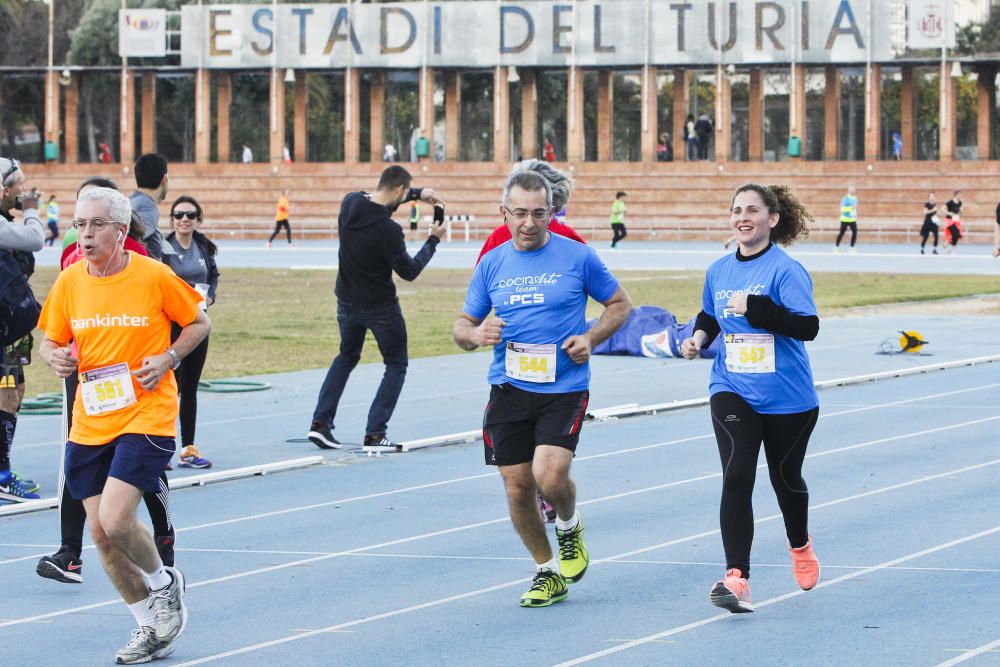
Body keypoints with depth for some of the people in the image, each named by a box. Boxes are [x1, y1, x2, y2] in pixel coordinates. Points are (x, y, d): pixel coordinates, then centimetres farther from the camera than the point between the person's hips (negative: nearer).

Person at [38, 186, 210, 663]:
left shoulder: (154, 276, -9)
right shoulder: (68, 283, 2)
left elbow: (199, 323, 4)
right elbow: (50, 340, 13)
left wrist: (168, 358, -12)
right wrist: (55, 357, -9)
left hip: (146, 416, -5)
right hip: (89, 423, 5)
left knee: (115, 520, -19)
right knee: (100, 533, 5)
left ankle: (164, 583, 12)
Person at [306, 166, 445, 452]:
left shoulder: (350, 203, -7)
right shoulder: (387, 230, -27)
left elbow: (379, 202, 16)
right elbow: (409, 271, -16)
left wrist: (417, 193, 10)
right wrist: (433, 240, -5)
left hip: (347, 301, 7)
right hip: (380, 306, -7)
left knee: (346, 357, 26)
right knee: (396, 365, 10)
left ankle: (321, 422, 15)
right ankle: (375, 434, 0)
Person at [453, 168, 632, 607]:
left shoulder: (578, 257, -2)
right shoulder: (492, 265, 7)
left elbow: (620, 304, 10)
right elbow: (462, 327, 13)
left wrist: (590, 338, -7)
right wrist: (477, 333, -11)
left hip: (564, 389, -3)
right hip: (508, 390, 3)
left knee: (549, 476, -20)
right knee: (517, 487, 3)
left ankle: (569, 527, 15)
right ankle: (546, 572, 23)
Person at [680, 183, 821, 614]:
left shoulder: (785, 270, -14)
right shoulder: (719, 271, 5)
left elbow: (808, 326, -24)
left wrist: (755, 308, -30)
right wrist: (699, 337, 2)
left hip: (786, 398, -3)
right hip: (732, 392, 3)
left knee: (785, 478, 17)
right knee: (736, 478, -16)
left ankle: (800, 545, 48)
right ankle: (736, 578, -21)